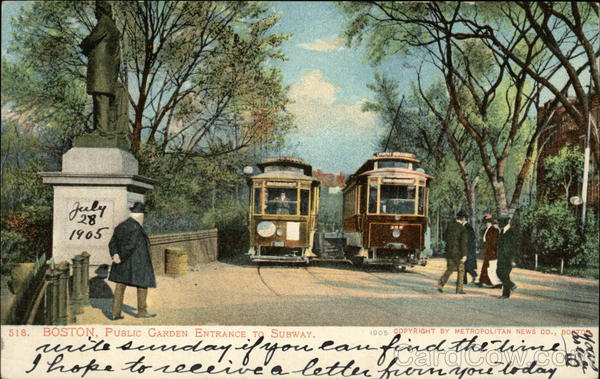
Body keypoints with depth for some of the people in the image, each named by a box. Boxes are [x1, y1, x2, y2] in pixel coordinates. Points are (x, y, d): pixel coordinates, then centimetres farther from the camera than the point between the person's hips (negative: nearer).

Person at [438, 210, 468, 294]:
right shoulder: (463, 228, -13)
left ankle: (441, 284, -5)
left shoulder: (449, 225, 3)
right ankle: (459, 289, 14)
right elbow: (463, 242, -19)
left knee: (449, 269, 14)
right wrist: (464, 255, -19)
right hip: (458, 253, -5)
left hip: (449, 252, 5)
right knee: (461, 270, 11)